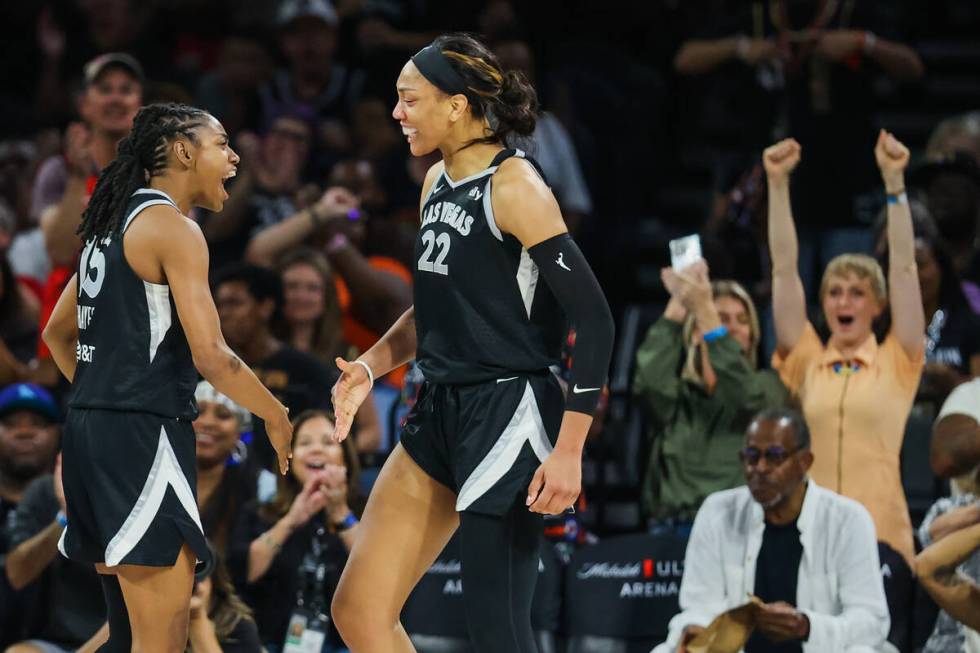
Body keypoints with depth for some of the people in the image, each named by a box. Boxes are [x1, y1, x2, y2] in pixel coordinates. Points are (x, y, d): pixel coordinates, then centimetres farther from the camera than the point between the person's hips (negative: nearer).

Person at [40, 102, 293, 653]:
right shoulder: (174, 229, -10)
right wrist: (277, 418, -4)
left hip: (92, 427, 10)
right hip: (143, 437, -10)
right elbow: (211, 356, -16)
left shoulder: (112, 223, 17)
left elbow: (58, 333, 27)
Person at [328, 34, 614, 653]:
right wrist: (372, 364, 6)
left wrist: (569, 450, -23)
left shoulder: (514, 188, -14)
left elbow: (594, 319, -18)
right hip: (441, 414, 9)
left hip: (509, 416, -9)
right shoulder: (438, 183, 12)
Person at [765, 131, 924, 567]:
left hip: (881, 536, -2)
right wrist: (778, 184, 1)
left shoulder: (897, 363, 6)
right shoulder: (806, 363, 10)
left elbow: (903, 266, 0)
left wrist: (894, 182, -7)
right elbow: (784, 269, 6)